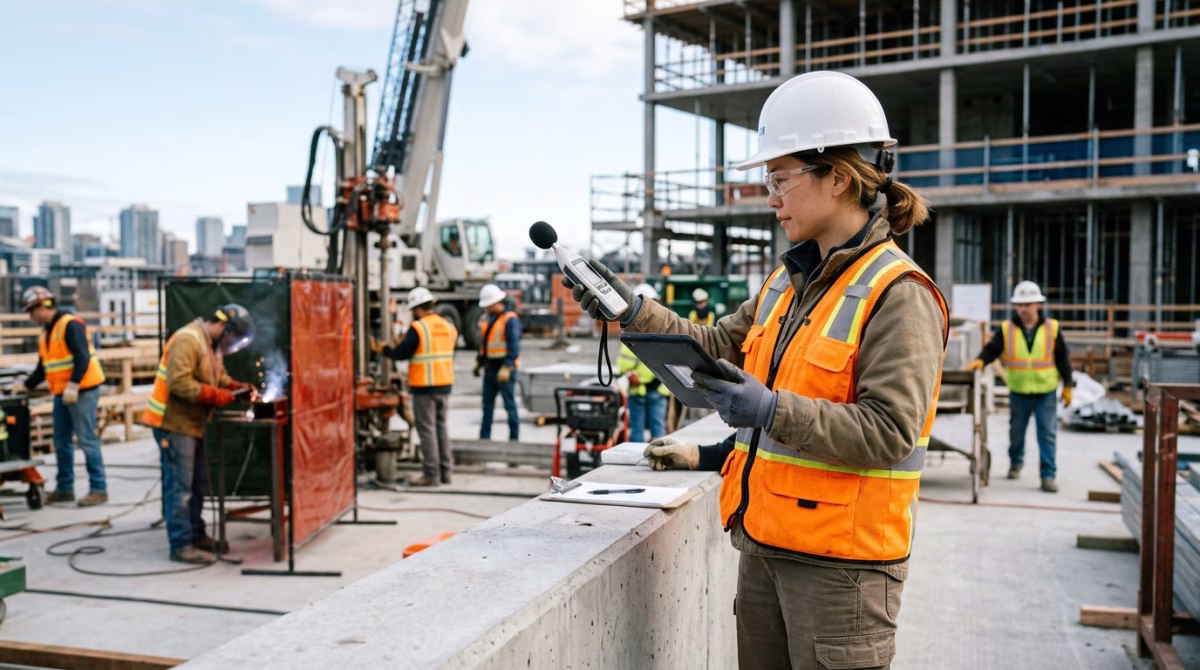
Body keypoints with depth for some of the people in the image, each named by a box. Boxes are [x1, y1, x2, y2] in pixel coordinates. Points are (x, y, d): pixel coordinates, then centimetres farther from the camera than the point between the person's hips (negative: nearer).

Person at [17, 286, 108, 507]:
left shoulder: (70, 325, -14)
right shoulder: (45, 332, 15)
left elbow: (83, 357, -23)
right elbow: (43, 367, 22)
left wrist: (73, 385, -29)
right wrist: (27, 386, 15)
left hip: (83, 391, -9)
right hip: (62, 394, 9)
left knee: (87, 440, -8)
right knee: (61, 441, 12)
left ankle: (98, 489, -3)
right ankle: (64, 488, 21)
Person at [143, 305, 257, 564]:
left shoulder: (212, 345, 13)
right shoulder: (187, 340, -19)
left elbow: (219, 378, 20)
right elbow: (180, 383, -27)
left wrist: (240, 388, 2)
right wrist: (216, 396, -23)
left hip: (192, 424, 10)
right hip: (173, 423, -10)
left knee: (199, 484, 17)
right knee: (179, 486, -6)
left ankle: (196, 535, 30)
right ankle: (181, 545, 0)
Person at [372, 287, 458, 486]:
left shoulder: (418, 328, -12)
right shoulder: (448, 327, 8)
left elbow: (401, 354, -12)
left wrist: (383, 349, 6)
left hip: (424, 388, -7)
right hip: (445, 385, 7)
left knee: (427, 430, -2)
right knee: (441, 427, 14)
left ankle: (431, 474, -1)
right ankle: (446, 471, 16)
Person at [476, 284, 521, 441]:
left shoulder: (510, 319, -13)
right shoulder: (489, 319, 14)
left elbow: (514, 347, -19)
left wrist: (506, 368, -24)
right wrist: (479, 363, 19)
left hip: (504, 369, -8)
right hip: (490, 368, 8)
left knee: (509, 404, -2)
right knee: (487, 403, 10)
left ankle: (514, 437, 5)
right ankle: (484, 437, 15)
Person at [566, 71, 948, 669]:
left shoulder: (898, 295, -14)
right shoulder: (789, 282, 12)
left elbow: (888, 431, -21)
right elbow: (718, 348, 16)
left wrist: (773, 411, -30)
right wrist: (635, 314, 5)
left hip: (838, 558, -8)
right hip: (763, 545, 8)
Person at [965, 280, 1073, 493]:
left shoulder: (1052, 328, -3)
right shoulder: (1006, 329, -2)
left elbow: (1063, 358, 3)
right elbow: (991, 349, -6)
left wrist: (1067, 386, 4)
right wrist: (980, 360, -28)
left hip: (1046, 392, -1)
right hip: (1018, 392, 1)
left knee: (1047, 434, -3)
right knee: (1016, 431, 15)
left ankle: (1048, 475, 2)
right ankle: (1015, 463, 39)